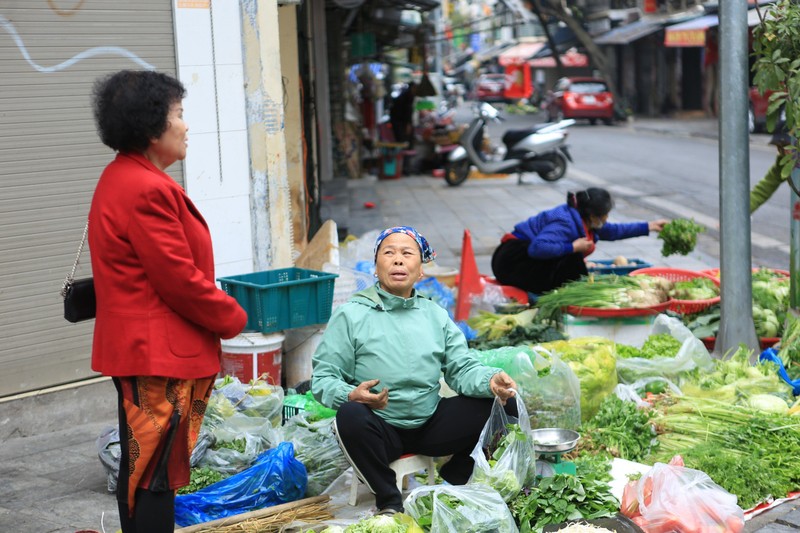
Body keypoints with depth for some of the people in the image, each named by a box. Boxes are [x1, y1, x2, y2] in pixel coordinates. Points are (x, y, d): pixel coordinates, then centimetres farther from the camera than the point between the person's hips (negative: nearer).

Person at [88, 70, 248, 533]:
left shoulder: (121, 179, 14)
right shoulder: (147, 190, -21)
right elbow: (180, 280, -21)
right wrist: (233, 318, -6)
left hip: (134, 349, 11)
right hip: (160, 355, -11)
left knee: (139, 467, 17)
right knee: (157, 473, -4)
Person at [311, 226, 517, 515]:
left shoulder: (435, 315, 11)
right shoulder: (351, 314, -3)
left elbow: (462, 369, 3)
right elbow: (322, 378, -8)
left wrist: (491, 380, -20)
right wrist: (351, 395, -30)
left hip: (430, 426, 4)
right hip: (381, 431, -4)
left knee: (503, 401, -12)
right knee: (350, 416, -37)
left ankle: (452, 481, 7)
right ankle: (389, 499, -11)